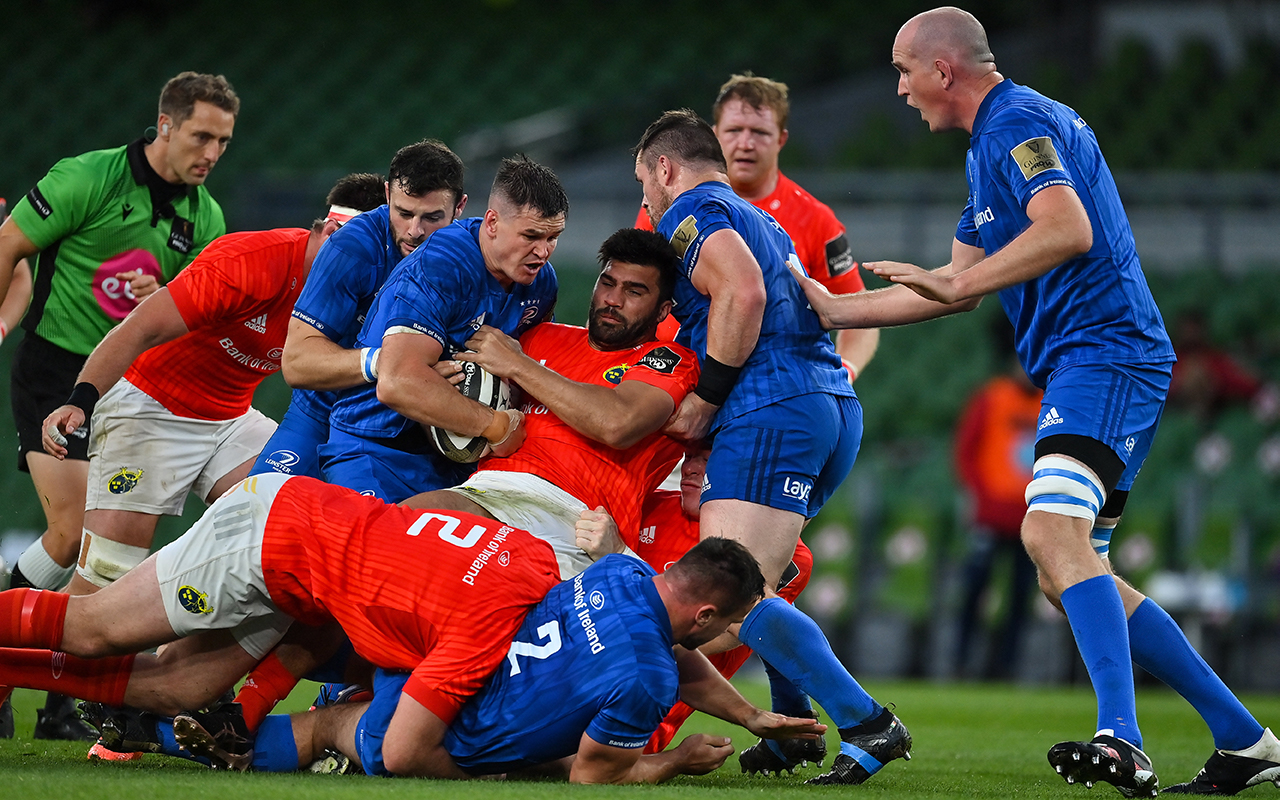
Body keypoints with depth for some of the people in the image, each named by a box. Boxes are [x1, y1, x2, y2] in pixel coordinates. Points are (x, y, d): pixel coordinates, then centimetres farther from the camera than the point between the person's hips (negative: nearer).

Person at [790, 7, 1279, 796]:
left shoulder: (1017, 123, -9)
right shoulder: (1002, 136, 24)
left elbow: (1069, 231, -26)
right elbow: (960, 284, 32)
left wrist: (958, 283, -24)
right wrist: (835, 309, 31)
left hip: (1104, 353, -11)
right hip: (1087, 365, 11)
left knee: (1053, 531, -28)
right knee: (1076, 576, 11)